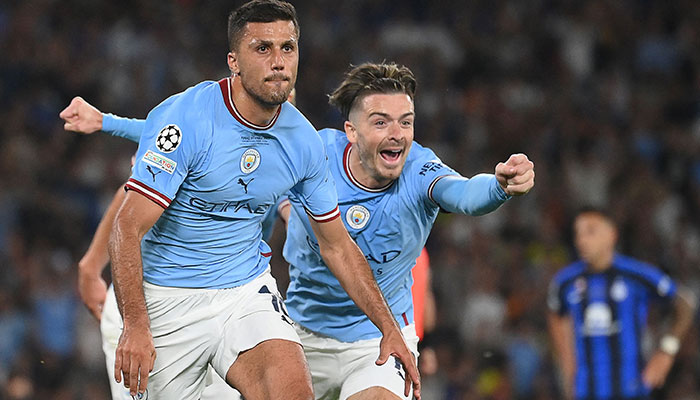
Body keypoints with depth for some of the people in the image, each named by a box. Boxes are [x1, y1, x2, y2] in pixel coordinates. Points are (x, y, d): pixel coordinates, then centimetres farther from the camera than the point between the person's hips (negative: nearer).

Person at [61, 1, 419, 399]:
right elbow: (128, 228, -22)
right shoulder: (183, 119, -19)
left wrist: (390, 328, 7)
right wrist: (135, 325, -32)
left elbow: (337, 245, 11)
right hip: (169, 298, -3)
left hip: (248, 288, 3)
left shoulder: (304, 140, -2)